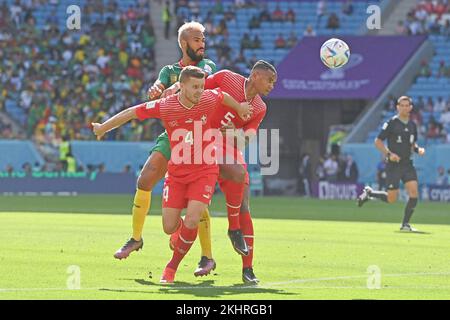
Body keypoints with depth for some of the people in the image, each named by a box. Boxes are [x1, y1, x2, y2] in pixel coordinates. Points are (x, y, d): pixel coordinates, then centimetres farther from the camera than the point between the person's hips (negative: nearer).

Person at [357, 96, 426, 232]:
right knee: (392, 199, -4)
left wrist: (418, 149, 1)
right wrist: (389, 154, -19)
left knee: (414, 193, -11)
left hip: (407, 164, 5)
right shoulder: (391, 123, -8)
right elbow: (378, 141, -6)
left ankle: (405, 224, 1)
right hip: (393, 165, -5)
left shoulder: (412, 125, 10)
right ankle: (369, 193, 23)